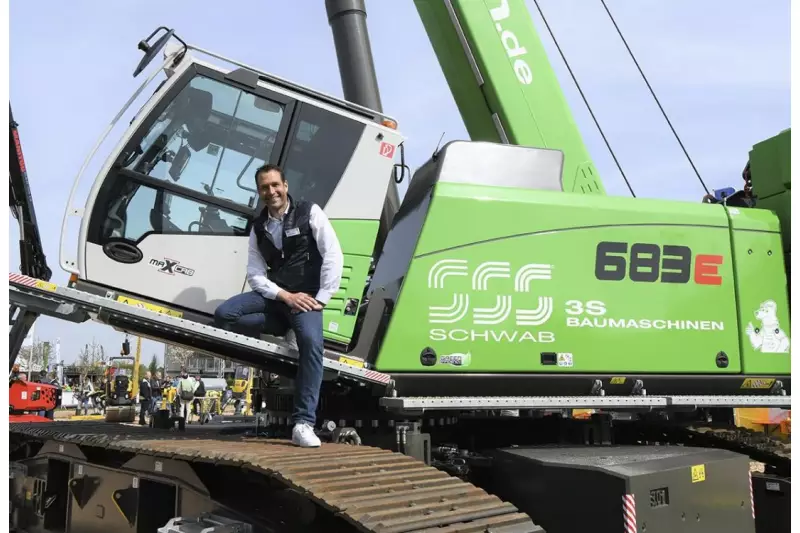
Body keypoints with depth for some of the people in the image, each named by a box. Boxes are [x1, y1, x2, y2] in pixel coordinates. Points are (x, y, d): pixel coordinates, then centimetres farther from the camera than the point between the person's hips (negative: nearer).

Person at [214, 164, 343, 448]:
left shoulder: (310, 212, -1)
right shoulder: (259, 226, 11)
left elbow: (334, 256, -9)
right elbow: (255, 275, 5)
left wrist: (321, 299, -13)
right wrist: (286, 296, -12)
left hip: (306, 296, -4)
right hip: (274, 295, 4)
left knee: (312, 342, -32)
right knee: (224, 315, -17)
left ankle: (304, 423, -29)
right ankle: (287, 326, -6)